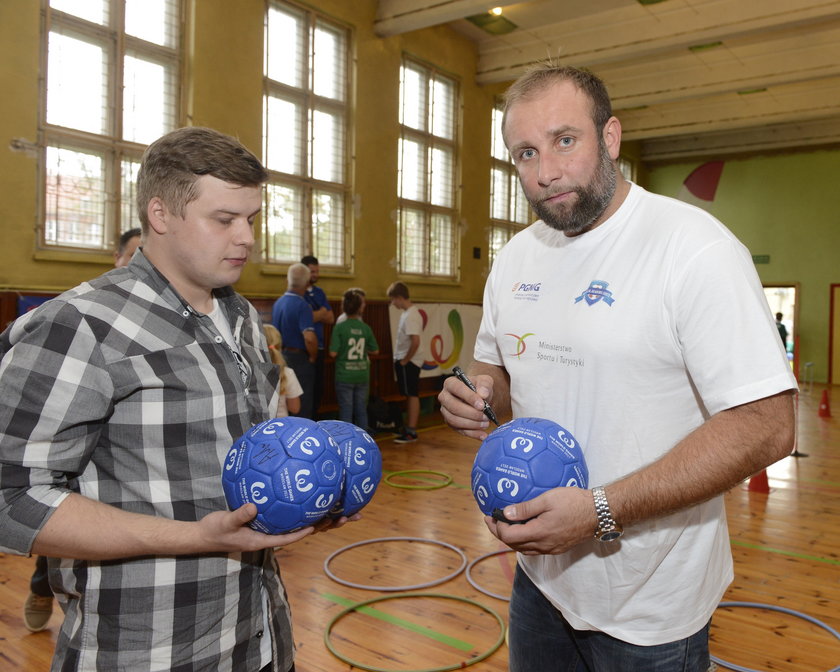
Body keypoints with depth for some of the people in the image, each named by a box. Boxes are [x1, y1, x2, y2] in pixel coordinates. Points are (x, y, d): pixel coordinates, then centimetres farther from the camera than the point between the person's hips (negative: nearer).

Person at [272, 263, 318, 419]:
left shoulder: (277, 303, 5)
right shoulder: (302, 305, -18)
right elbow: (309, 338, -28)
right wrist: (313, 357, -12)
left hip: (281, 357, 7)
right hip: (299, 358, -7)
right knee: (303, 404, 2)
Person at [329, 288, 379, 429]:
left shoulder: (339, 327, -11)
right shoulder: (366, 328, -2)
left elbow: (333, 353, -14)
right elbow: (375, 350, 6)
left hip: (344, 376, -3)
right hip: (362, 375, 3)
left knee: (346, 412, 5)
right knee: (361, 410, 14)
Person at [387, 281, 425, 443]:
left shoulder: (410, 316, -18)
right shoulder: (408, 313, 12)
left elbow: (415, 342, -25)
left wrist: (405, 360, -16)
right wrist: (401, 360, 13)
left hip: (409, 362, -10)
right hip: (404, 361, 10)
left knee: (412, 395, -4)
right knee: (410, 395, 15)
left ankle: (411, 432, 2)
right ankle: (408, 428, 25)